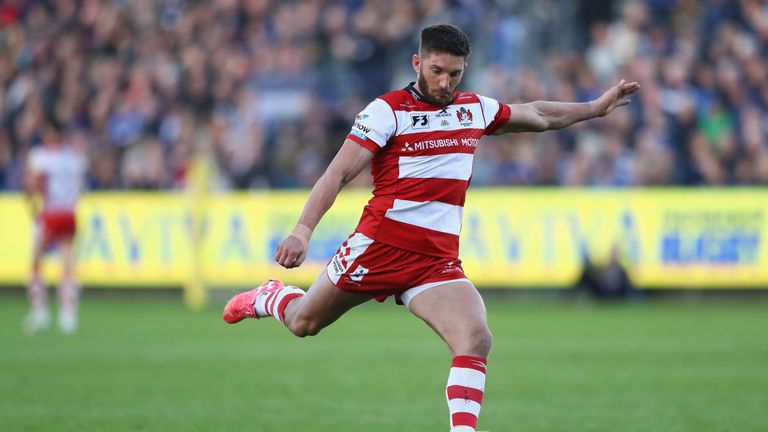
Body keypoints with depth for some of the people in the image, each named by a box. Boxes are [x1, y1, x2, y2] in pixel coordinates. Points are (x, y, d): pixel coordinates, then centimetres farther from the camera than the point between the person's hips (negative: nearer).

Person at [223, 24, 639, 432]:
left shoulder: (475, 109, 11)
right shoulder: (387, 110, -7)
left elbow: (537, 115, 30)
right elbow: (339, 172, -13)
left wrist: (595, 107, 29)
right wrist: (303, 230, -23)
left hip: (438, 261, 3)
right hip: (380, 245, -3)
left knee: (476, 339, -21)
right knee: (304, 323, 12)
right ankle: (270, 297, 47)